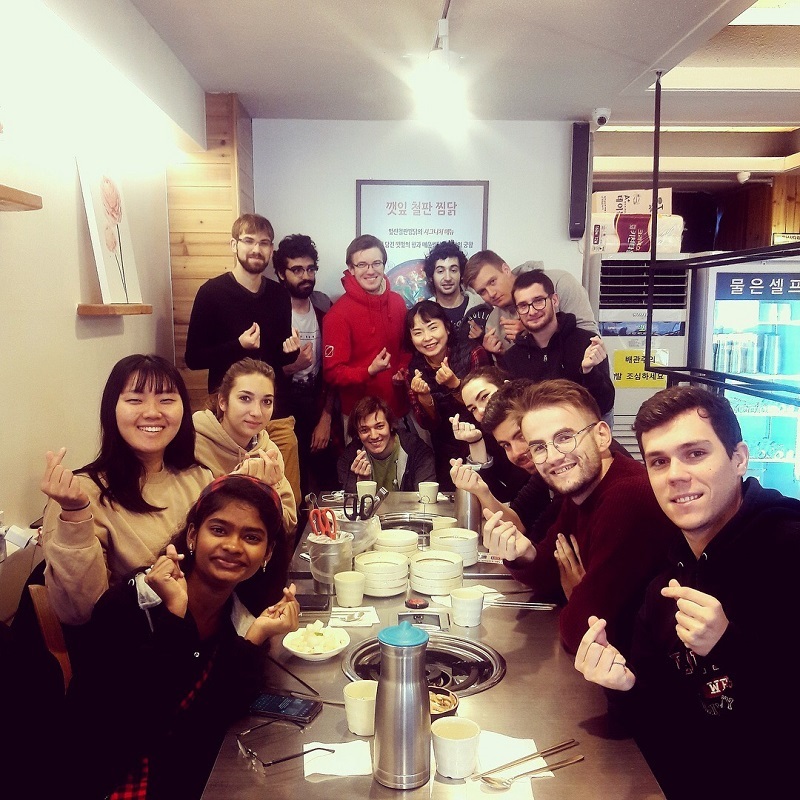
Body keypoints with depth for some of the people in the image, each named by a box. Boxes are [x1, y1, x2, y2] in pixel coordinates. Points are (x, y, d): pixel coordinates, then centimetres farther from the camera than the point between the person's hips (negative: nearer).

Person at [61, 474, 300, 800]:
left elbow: (223, 713, -11)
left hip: (195, 770, 4)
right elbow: (142, 721, -25)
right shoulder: (126, 604, -18)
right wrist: (174, 613, -30)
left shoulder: (247, 609, -6)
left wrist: (256, 637, -22)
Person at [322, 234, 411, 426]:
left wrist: (403, 370, -3)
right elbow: (333, 372, -14)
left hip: (398, 406, 5)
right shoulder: (339, 314, -14)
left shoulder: (397, 302, 1)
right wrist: (369, 371, -27)